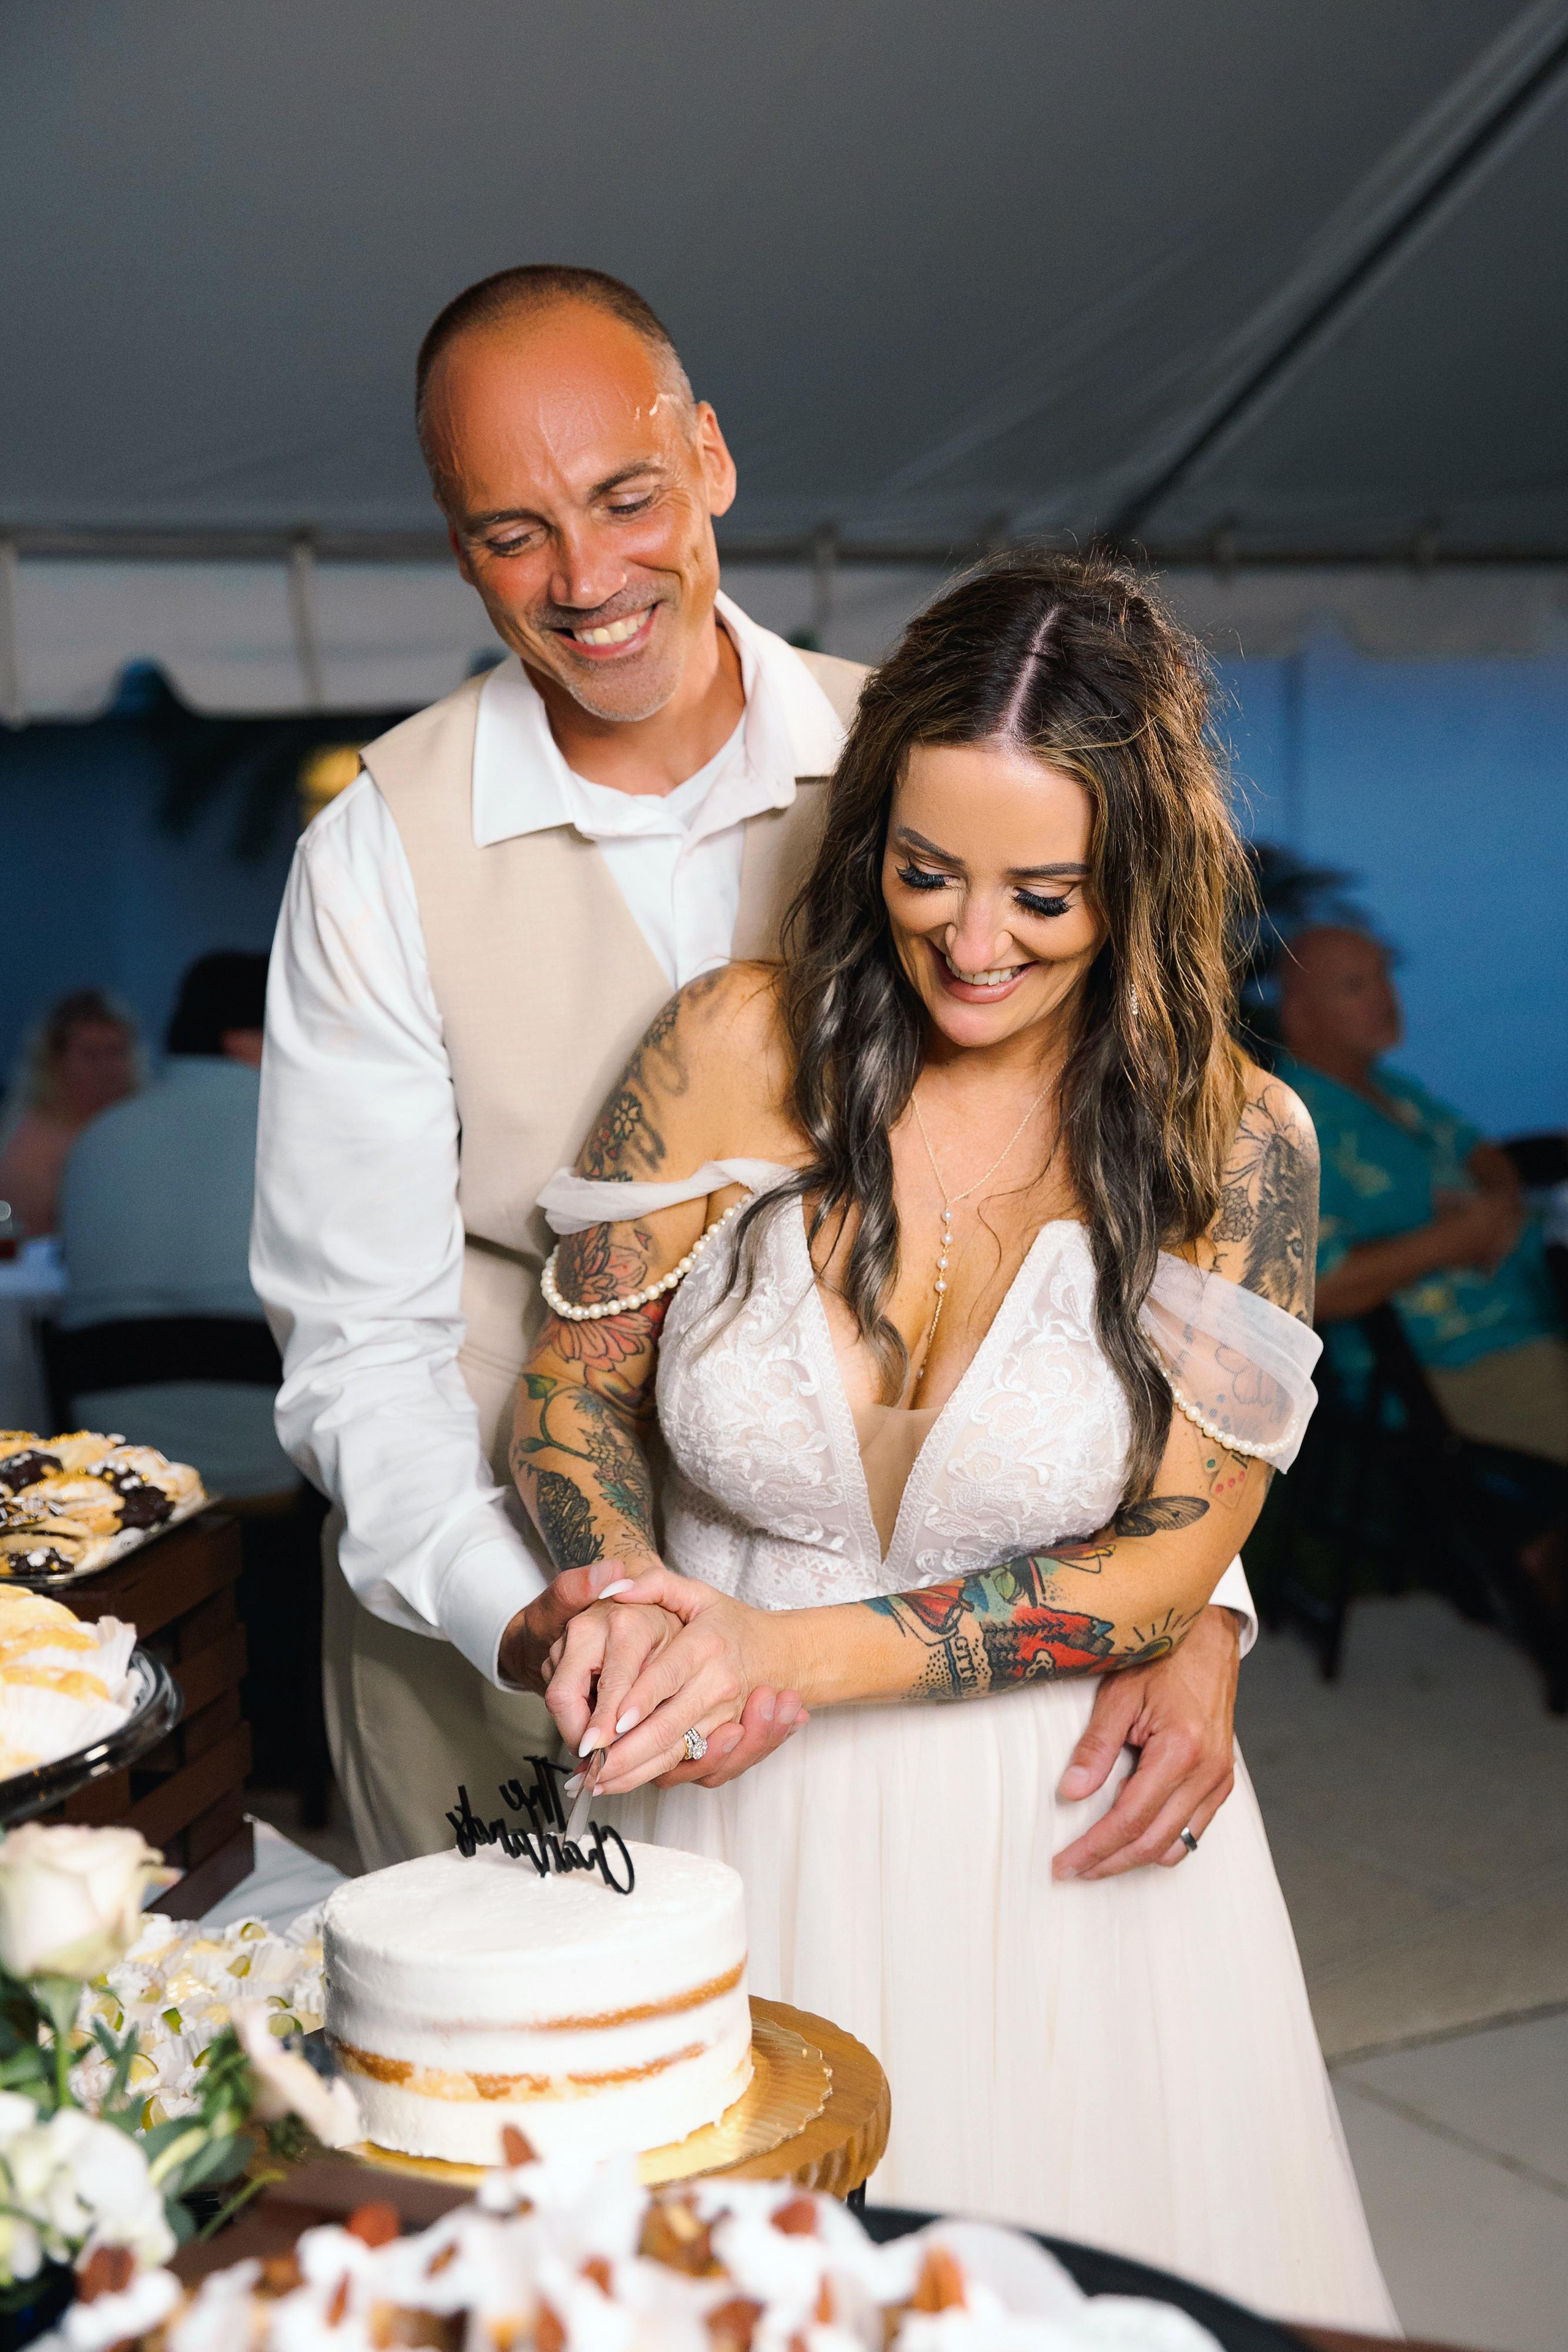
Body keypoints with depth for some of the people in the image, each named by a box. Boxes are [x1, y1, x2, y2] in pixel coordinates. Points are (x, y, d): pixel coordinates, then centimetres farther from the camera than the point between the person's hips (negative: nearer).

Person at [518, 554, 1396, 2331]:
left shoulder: (1232, 1141, -10)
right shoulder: (738, 1050, -9)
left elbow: (1172, 1559, -10)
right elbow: (571, 1384, 1)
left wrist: (800, 1652, -20)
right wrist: (631, 1594, -19)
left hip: (1049, 1844, 0)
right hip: (726, 1827, 1)